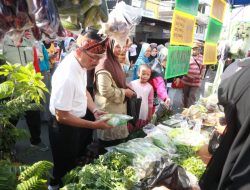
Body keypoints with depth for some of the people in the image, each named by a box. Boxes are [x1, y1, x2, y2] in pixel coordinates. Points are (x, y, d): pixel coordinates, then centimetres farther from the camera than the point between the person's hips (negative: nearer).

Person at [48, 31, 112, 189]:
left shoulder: (81, 63, -8)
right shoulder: (67, 77, -35)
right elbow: (62, 117, -27)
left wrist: (95, 110, -4)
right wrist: (94, 125, -25)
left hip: (77, 121, 9)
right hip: (65, 127, -8)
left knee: (77, 161, 30)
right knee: (65, 167, 16)